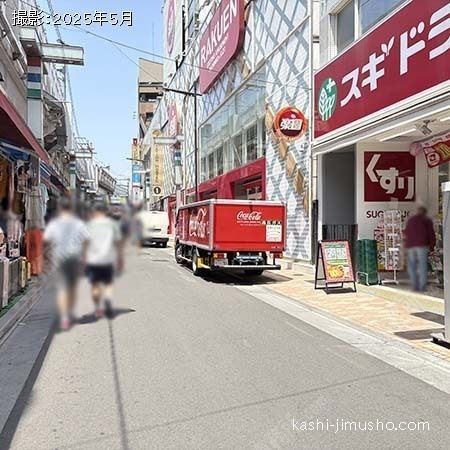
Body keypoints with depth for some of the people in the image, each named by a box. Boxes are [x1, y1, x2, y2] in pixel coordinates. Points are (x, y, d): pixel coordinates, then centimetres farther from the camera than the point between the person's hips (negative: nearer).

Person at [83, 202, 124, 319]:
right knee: (108, 284, 7)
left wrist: (85, 259, -1)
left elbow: (86, 243, -5)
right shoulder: (113, 224, 5)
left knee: (95, 284, 12)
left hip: (93, 260, 0)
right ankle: (107, 300, -21)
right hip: (108, 259, 1)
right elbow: (119, 243, 5)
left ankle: (98, 309, 15)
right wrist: (120, 260, 10)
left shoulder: (90, 225, 1)